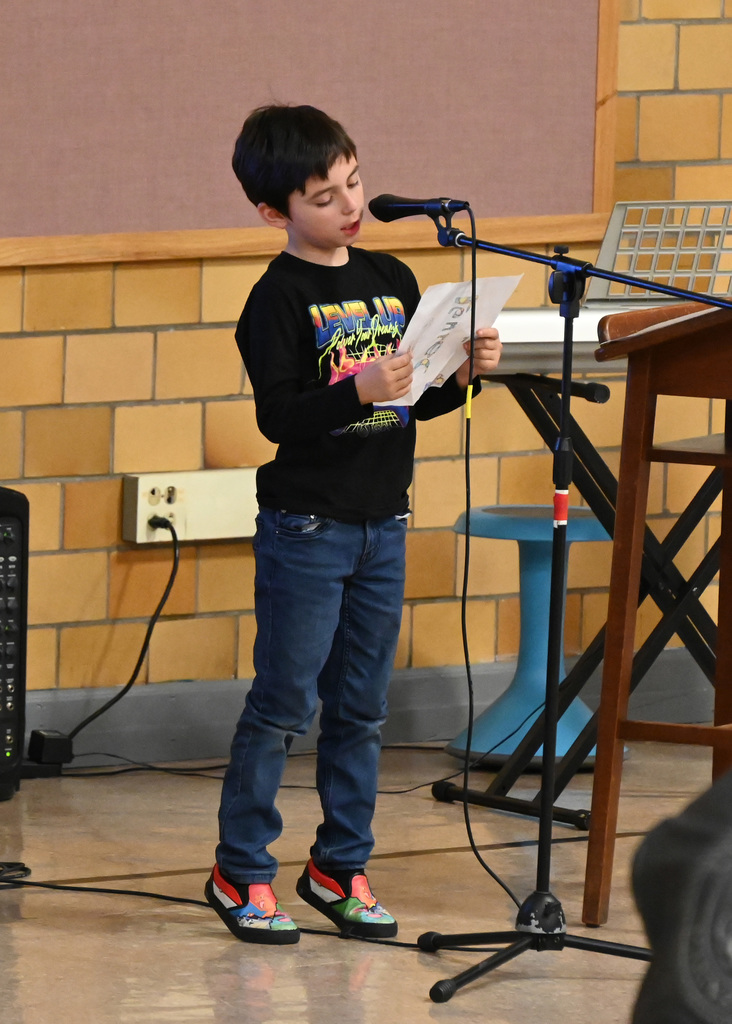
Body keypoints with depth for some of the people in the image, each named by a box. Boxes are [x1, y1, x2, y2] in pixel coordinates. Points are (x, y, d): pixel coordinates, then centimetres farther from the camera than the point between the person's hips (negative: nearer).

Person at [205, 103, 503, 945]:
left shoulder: (392, 279, 9)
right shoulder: (280, 297, -10)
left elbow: (419, 401, 15)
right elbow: (277, 415, -18)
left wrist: (461, 375, -4)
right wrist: (359, 392, -30)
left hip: (382, 526, 6)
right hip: (305, 527, -6)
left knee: (361, 708, 11)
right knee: (283, 703, -1)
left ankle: (341, 867, 21)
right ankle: (240, 873, 8)